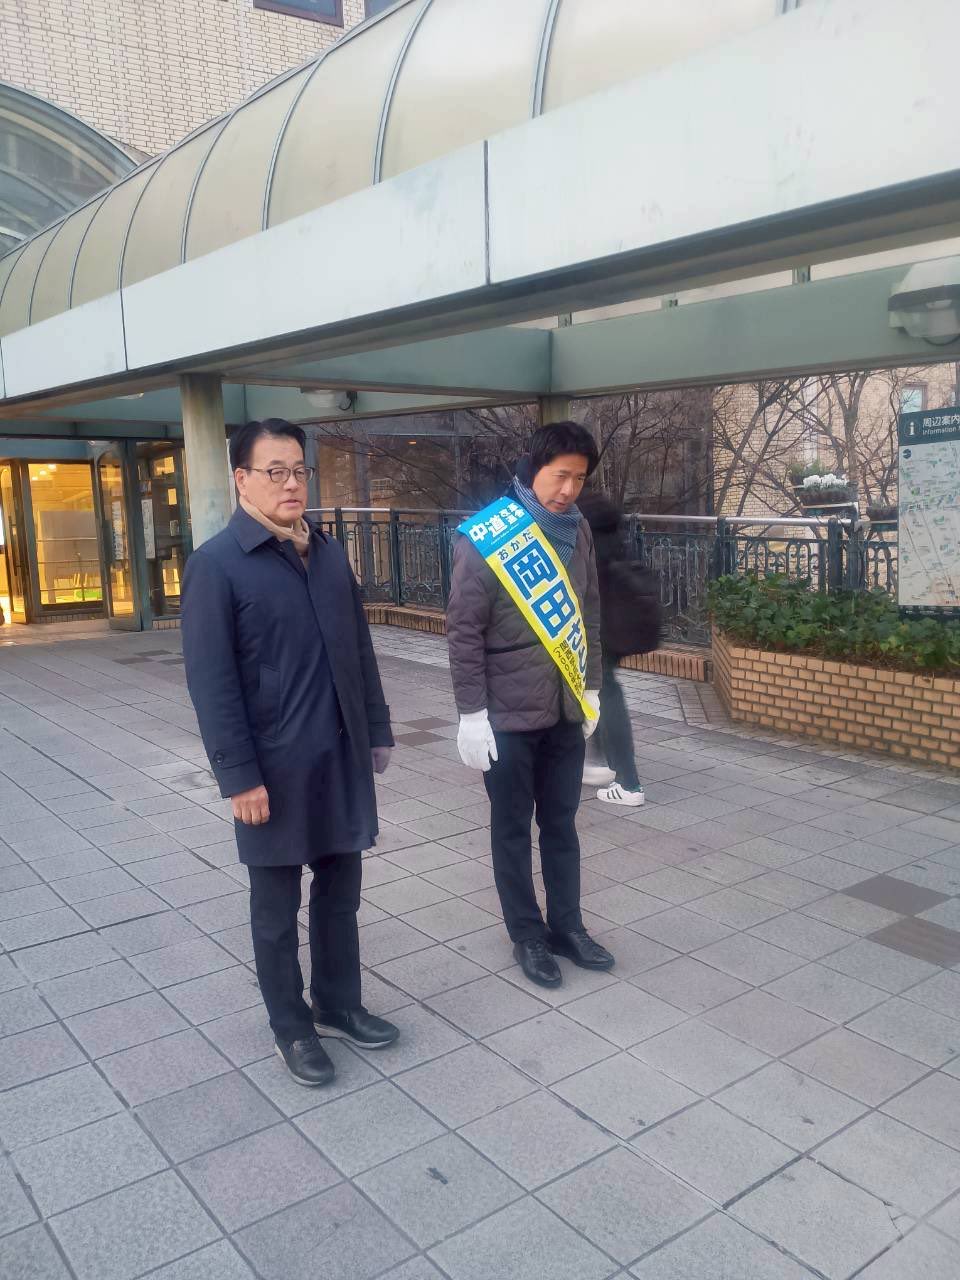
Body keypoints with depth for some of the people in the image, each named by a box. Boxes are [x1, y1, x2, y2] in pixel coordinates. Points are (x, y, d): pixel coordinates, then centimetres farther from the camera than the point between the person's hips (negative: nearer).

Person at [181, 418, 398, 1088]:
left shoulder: (330, 554, 8)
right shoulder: (216, 564, -11)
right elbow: (211, 679, -14)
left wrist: (378, 730, 12)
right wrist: (239, 776, -16)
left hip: (342, 758, 5)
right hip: (276, 767, -5)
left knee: (341, 893, 17)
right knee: (277, 907, 11)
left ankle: (339, 1003, 36)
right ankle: (292, 1027, 28)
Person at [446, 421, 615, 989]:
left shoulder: (577, 530, 5)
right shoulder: (485, 537, -14)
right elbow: (464, 631, -13)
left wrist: (591, 687, 14)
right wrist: (471, 712, -14)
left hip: (566, 709, 5)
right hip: (508, 713, -5)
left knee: (561, 823, 16)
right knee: (514, 830, 10)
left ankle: (568, 927, 31)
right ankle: (528, 936, 25)